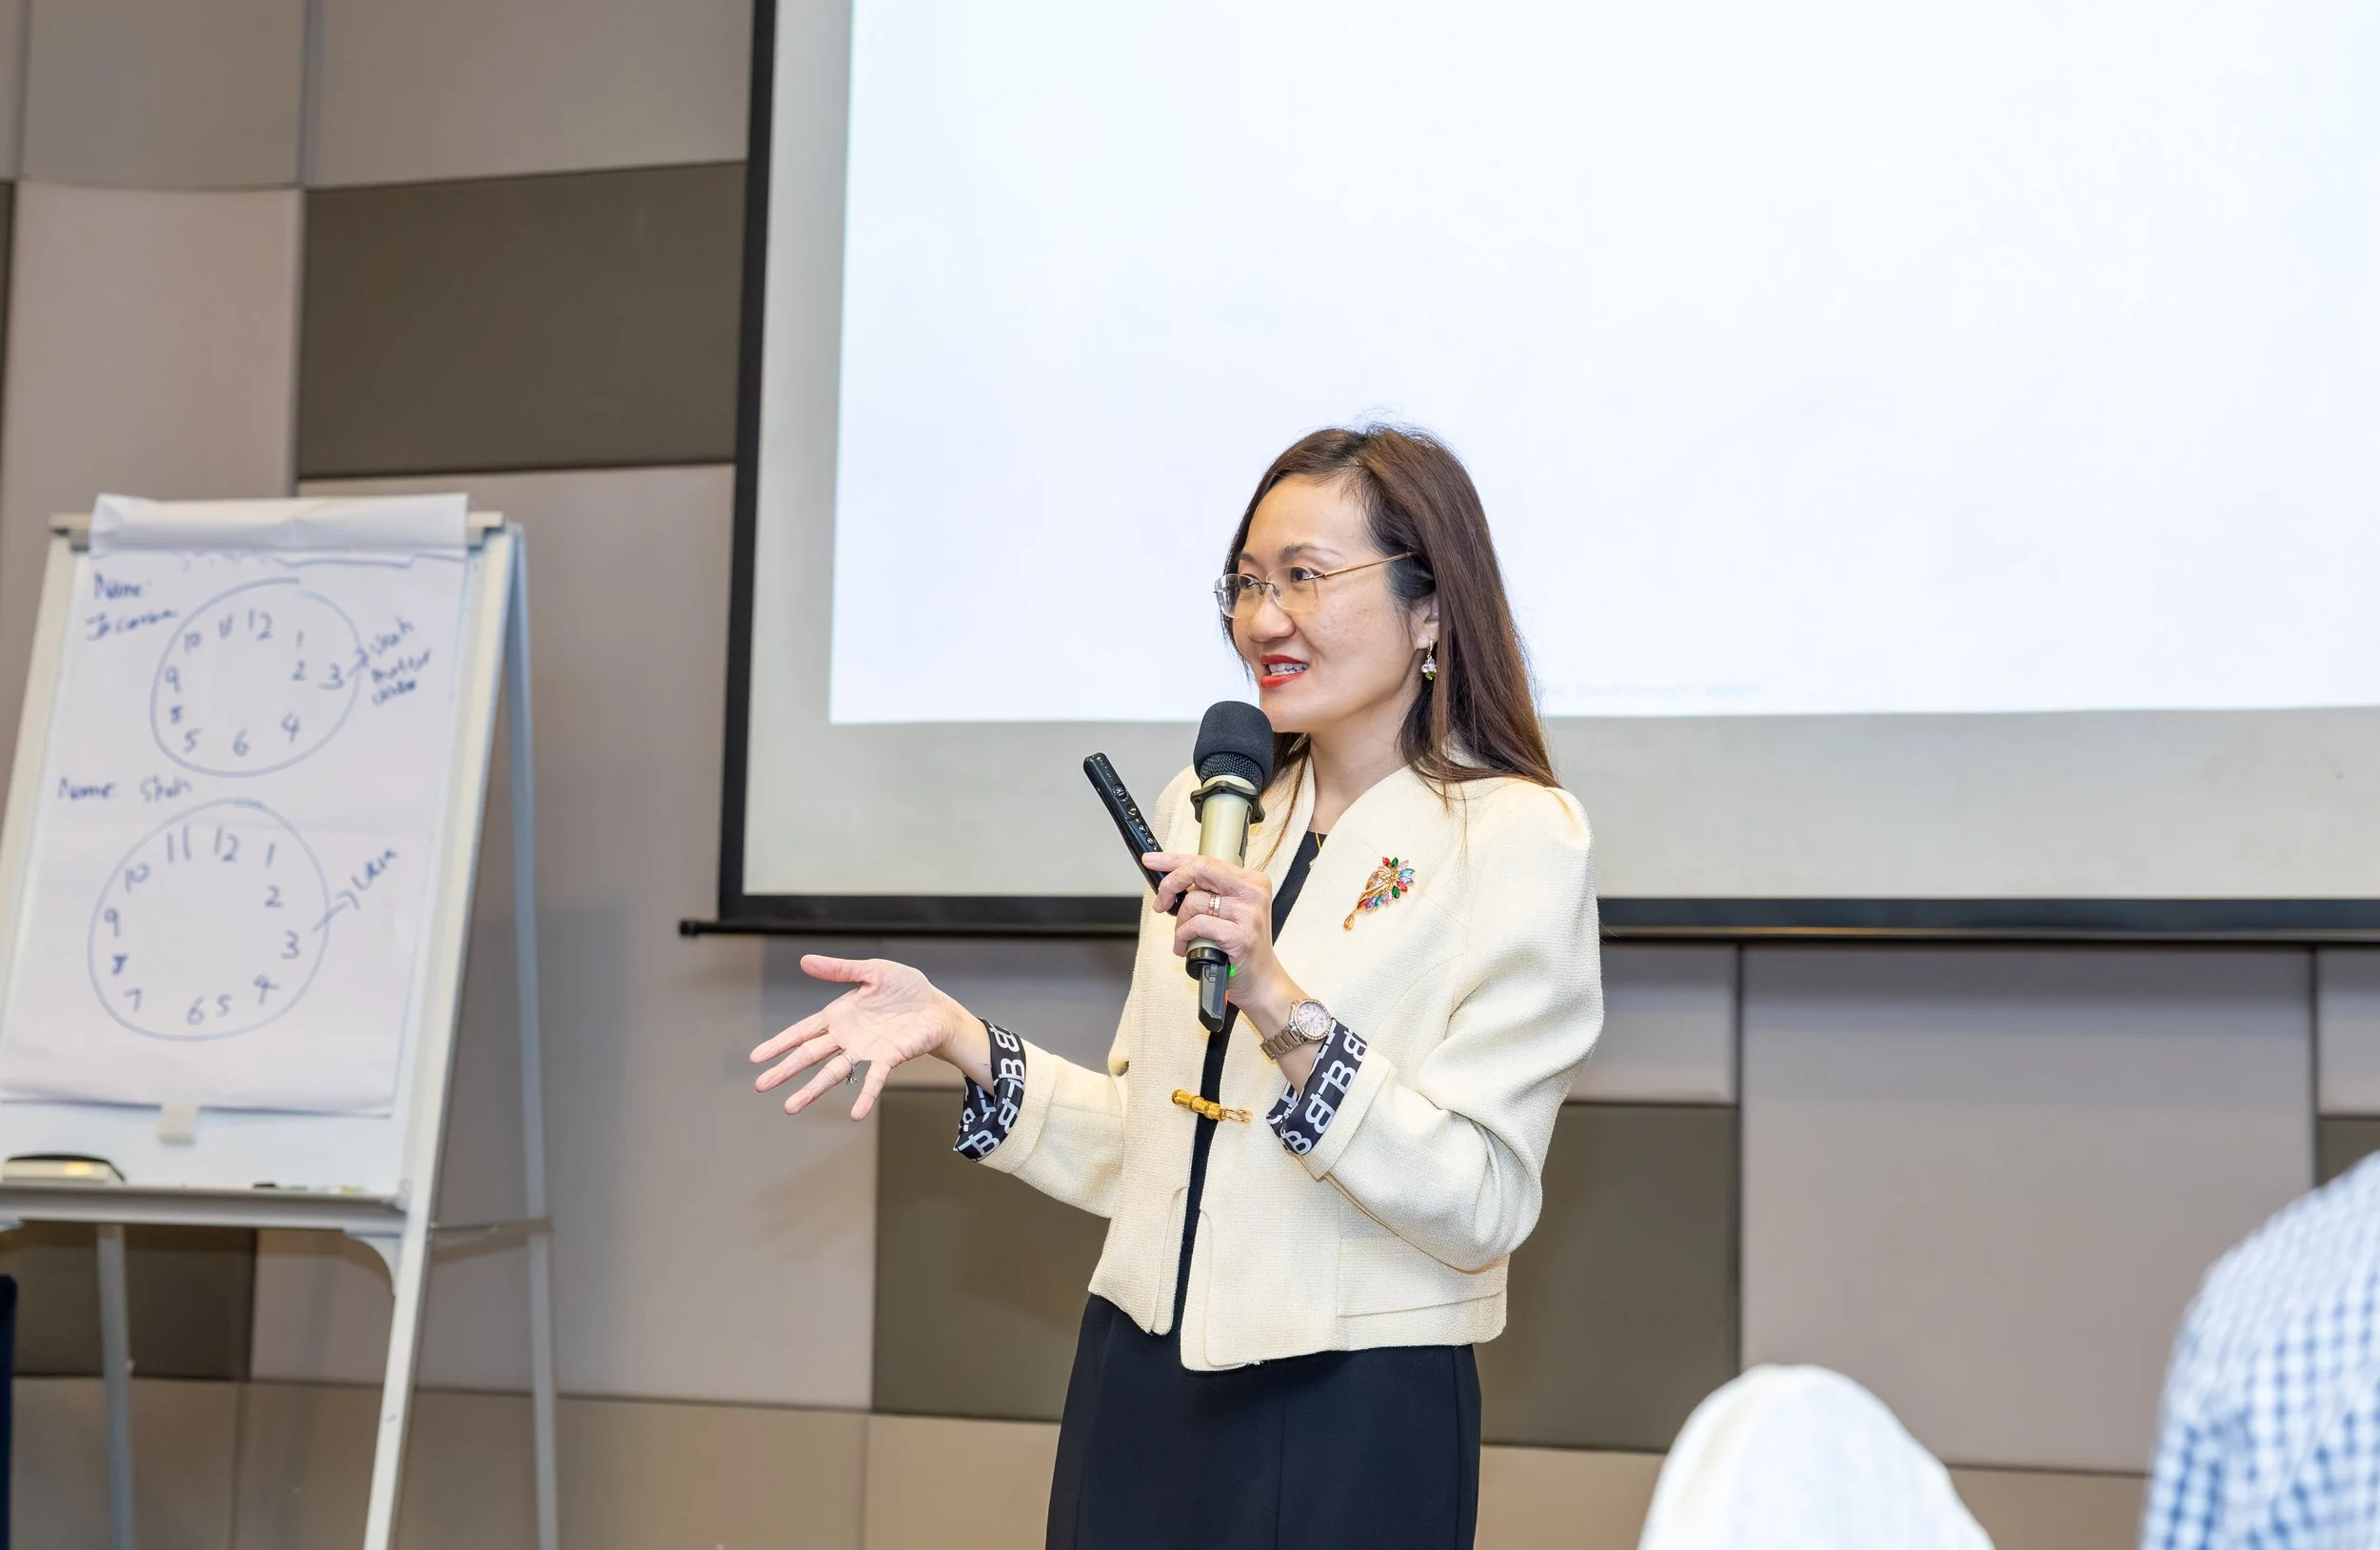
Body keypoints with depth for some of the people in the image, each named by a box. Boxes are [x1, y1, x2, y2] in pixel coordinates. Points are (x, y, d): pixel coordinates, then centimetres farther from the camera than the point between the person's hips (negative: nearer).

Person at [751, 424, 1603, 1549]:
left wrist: (1283, 1006, -25)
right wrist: (961, 1038, 1)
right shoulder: (1206, 812, 8)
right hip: (1138, 1398, 5)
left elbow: (1479, 1209, -16)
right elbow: (1152, 1144, 12)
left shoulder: (1516, 839, -9)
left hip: (1354, 1421, -5)